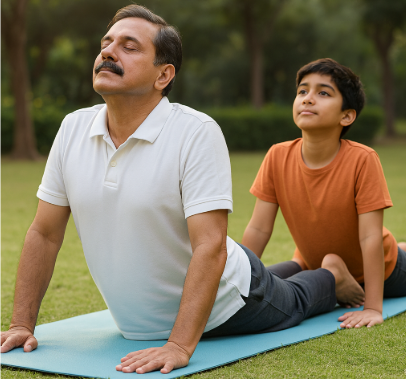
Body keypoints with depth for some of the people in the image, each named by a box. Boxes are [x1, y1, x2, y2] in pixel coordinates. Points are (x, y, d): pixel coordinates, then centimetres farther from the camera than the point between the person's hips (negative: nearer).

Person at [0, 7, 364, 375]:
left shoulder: (197, 132, -30)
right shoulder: (73, 129, -13)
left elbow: (210, 246, -35)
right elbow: (44, 234, -7)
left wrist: (179, 346, -42)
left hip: (221, 311, -5)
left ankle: (332, 276, 57)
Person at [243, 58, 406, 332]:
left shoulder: (362, 160, -33)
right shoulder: (278, 157, -22)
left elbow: (370, 237, -31)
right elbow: (258, 229, -16)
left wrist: (373, 309, -32)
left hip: (377, 268, -2)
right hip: (313, 263, 2)